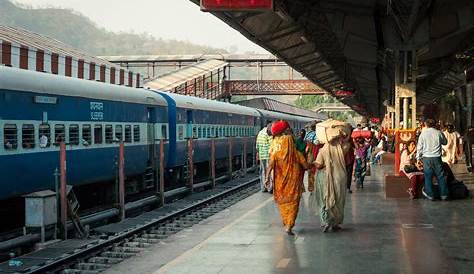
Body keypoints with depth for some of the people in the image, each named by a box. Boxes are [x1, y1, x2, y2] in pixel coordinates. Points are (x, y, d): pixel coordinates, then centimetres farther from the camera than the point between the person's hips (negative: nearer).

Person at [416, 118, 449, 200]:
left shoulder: (423, 134, -2)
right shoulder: (438, 133, -1)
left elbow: (419, 147, 1)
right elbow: (445, 142, 16)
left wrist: (418, 158, 9)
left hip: (426, 158, -1)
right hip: (437, 157, 1)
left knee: (428, 176, 7)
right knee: (440, 176, 7)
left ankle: (430, 194, 10)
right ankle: (444, 194, 11)